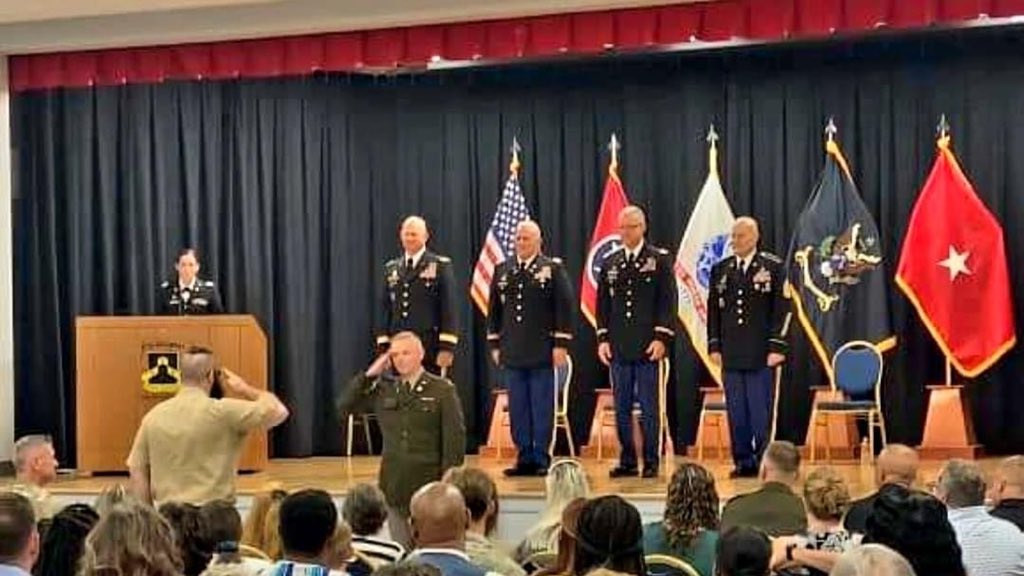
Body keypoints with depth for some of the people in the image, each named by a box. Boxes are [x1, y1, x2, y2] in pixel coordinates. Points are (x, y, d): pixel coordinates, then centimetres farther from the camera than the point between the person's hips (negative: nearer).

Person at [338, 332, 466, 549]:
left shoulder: (442, 390, -2)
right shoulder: (384, 389, 8)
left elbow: (455, 439, -5)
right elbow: (344, 408, 5)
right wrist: (368, 376, -2)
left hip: (429, 485, -3)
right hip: (394, 487, 4)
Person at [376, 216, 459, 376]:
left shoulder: (441, 265, 0)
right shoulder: (391, 268, 14)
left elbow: (449, 308, -5)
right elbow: (385, 308, 13)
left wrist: (447, 347, -11)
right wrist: (382, 346, 7)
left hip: (430, 347, -4)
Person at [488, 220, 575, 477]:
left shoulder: (553, 268, -1)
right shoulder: (502, 270, 11)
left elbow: (565, 306, -4)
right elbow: (494, 309, 14)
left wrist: (561, 343, -9)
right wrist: (494, 343, 10)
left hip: (542, 351, -4)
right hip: (512, 352, 4)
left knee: (542, 408, 0)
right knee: (517, 408, 6)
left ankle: (542, 459, 7)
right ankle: (524, 459, 13)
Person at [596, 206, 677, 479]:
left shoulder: (660, 259, 0)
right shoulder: (610, 263, 12)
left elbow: (668, 301, -4)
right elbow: (602, 304, 14)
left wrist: (661, 338, -11)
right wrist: (603, 338, 5)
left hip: (648, 346, -4)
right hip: (618, 348, 4)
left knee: (648, 408, 0)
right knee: (621, 408, 6)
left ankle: (651, 462, 7)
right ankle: (627, 461, 14)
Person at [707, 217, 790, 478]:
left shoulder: (773, 267, 0)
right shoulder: (720, 269, 11)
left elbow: (783, 309, -3)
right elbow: (713, 310, 13)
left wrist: (777, 347, -8)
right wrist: (714, 346, 6)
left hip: (761, 355, -3)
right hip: (731, 354, 4)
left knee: (761, 411, -2)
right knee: (736, 412, 4)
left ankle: (764, 462, 5)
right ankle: (743, 462, 10)